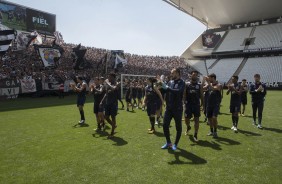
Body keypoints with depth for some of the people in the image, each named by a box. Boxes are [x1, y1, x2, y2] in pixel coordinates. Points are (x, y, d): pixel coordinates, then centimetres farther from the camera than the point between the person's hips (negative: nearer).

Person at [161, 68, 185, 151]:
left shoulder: (181, 82, -10)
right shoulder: (170, 82, 9)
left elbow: (178, 91, -28)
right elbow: (164, 91, 10)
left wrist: (167, 88, -29)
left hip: (177, 109, -5)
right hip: (168, 108, 6)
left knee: (178, 127, 7)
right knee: (165, 125, 6)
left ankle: (175, 144, 24)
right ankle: (168, 142, 23)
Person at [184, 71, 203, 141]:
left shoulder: (199, 85, 5)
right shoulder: (186, 84, 3)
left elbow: (201, 95, 6)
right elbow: (184, 94, -1)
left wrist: (201, 104, 1)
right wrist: (184, 101, -15)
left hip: (196, 104, 0)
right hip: (188, 104, 0)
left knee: (196, 120, -1)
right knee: (186, 119, 8)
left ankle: (195, 135, 10)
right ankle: (188, 127, 42)